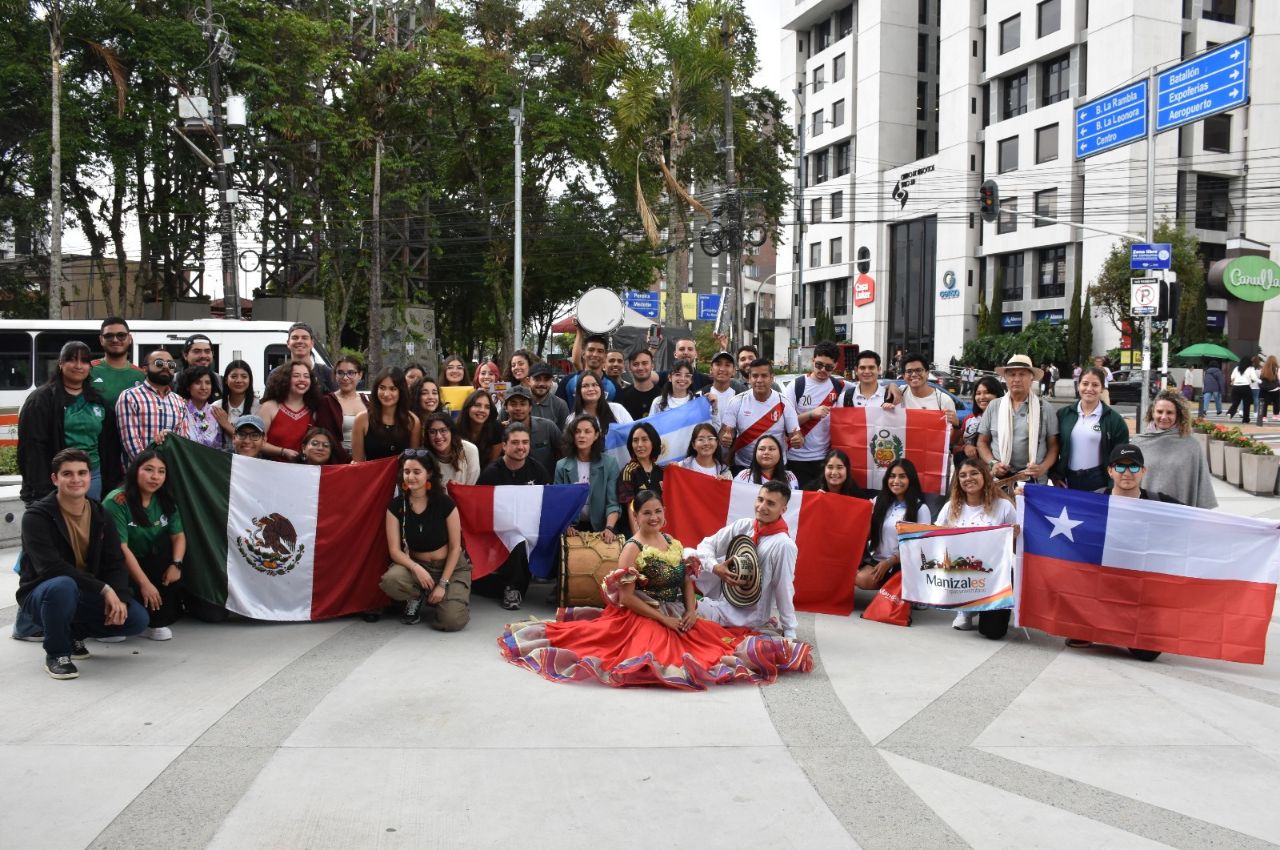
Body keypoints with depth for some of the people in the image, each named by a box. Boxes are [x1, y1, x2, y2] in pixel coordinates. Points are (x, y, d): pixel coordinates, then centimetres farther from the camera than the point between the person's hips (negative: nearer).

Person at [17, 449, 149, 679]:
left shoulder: (100, 515, 2)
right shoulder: (36, 516, -16)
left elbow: (115, 563, -1)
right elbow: (51, 567, -28)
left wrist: (119, 598, -21)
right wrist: (104, 589, -31)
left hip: (84, 597, 6)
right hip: (42, 595, -6)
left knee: (137, 618, -12)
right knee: (63, 586, -40)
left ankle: (73, 634, 13)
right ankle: (56, 652, -13)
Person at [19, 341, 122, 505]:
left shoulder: (98, 401, 15)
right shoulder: (40, 399, -1)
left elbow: (110, 444, 15)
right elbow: (32, 446, -8)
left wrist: (112, 484, 8)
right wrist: (41, 489, -16)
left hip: (93, 476, 5)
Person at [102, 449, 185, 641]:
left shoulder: (166, 501, 1)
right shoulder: (116, 502, -19)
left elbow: (178, 536, -1)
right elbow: (121, 548, -24)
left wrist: (176, 564, -22)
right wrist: (145, 584, -27)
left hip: (149, 564, 6)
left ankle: (156, 623, -8)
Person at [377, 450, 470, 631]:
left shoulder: (445, 503, -14)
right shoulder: (396, 506, -8)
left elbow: (455, 547, -7)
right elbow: (395, 550, -9)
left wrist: (443, 584, -13)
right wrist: (415, 568, -29)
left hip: (450, 566, -2)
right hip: (415, 564, 2)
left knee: (453, 621, -24)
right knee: (390, 581, -34)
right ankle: (417, 598, 2)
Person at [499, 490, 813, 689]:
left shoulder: (674, 544, 9)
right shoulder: (632, 549, -13)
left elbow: (688, 581, 12)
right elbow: (625, 597, -17)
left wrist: (691, 612, -7)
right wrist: (664, 619, -17)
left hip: (679, 618, 7)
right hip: (641, 619, -7)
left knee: (715, 638, -8)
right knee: (658, 655, -29)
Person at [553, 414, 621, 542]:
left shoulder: (609, 463, -2)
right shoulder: (562, 466, 2)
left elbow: (613, 502, -5)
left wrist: (609, 528, -20)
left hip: (600, 528, -1)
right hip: (572, 529, 1)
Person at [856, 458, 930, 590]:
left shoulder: (920, 508, -3)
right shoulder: (879, 500, 10)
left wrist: (889, 562, -15)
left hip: (898, 564, -4)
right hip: (872, 558, 4)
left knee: (865, 580, -31)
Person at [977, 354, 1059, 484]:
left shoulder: (1044, 408, 3)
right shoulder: (993, 406, 5)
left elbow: (1053, 445, 5)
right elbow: (982, 442, 9)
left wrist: (1043, 467, -11)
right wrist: (993, 463, -7)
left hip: (1034, 480, -1)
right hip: (999, 479, 1)